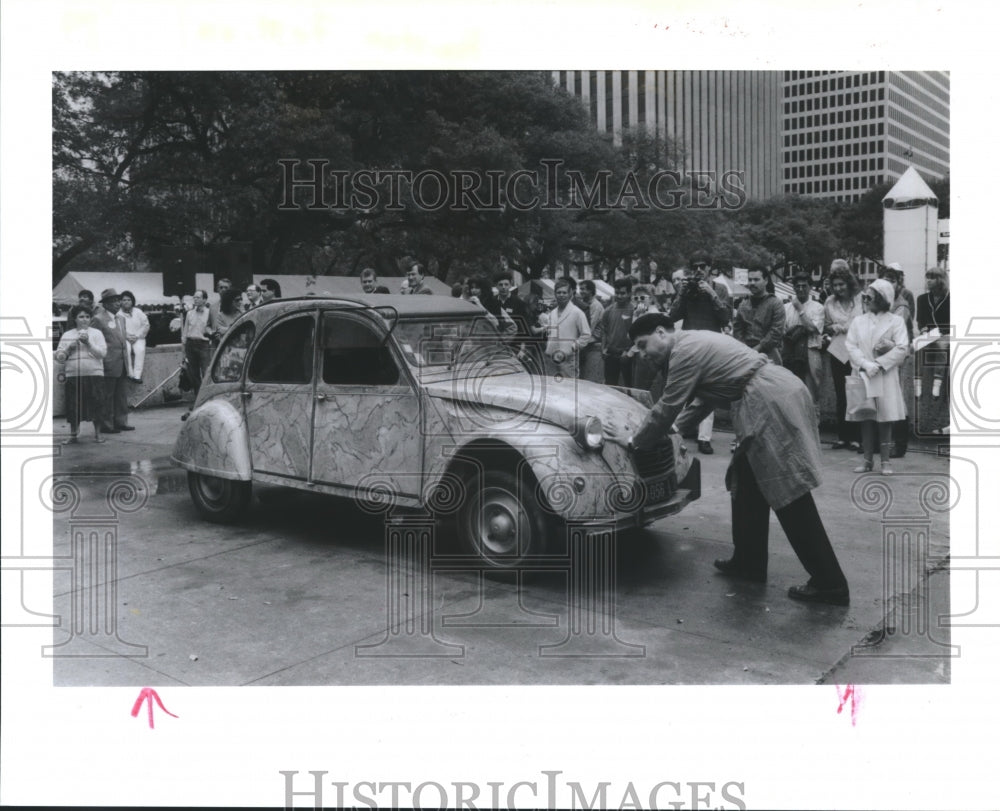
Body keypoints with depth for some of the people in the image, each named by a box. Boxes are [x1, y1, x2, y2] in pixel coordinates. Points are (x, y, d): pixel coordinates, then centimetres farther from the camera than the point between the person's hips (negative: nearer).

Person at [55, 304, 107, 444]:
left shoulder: (96, 333, 7)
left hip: (94, 374, -1)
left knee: (95, 405, -1)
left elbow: (102, 353, -4)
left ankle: (97, 433, 13)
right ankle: (73, 435, 13)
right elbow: (59, 357, 9)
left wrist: (88, 343, -13)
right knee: (73, 406, 2)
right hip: (73, 375, 1)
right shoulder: (67, 335, 12)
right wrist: (69, 347, -8)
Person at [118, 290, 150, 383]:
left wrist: (137, 335, -7)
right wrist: (127, 336, -16)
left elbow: (146, 325, 5)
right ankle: (130, 374, -31)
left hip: (138, 338, 1)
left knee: (140, 349, -30)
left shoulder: (138, 312, 10)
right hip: (124, 339, -1)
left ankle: (137, 375, -34)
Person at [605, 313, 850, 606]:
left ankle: (830, 584, -1)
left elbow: (667, 407, -6)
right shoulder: (695, 341, 21)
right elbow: (705, 395, 32)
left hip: (772, 403, -10)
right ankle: (749, 562, 25)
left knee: (789, 498, -6)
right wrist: (677, 426, 28)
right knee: (747, 481, 17)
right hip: (779, 394, 10)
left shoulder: (684, 350, -9)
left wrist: (633, 441, 6)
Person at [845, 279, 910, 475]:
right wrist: (865, 364, -15)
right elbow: (851, 346, 1)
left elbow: (902, 348, -5)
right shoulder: (858, 321, 11)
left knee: (885, 418, -2)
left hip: (886, 375, -2)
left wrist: (879, 364, -14)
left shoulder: (896, 321, 4)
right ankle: (867, 459, 11)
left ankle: (885, 460, 5)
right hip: (862, 375, 2)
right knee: (865, 417, 4)